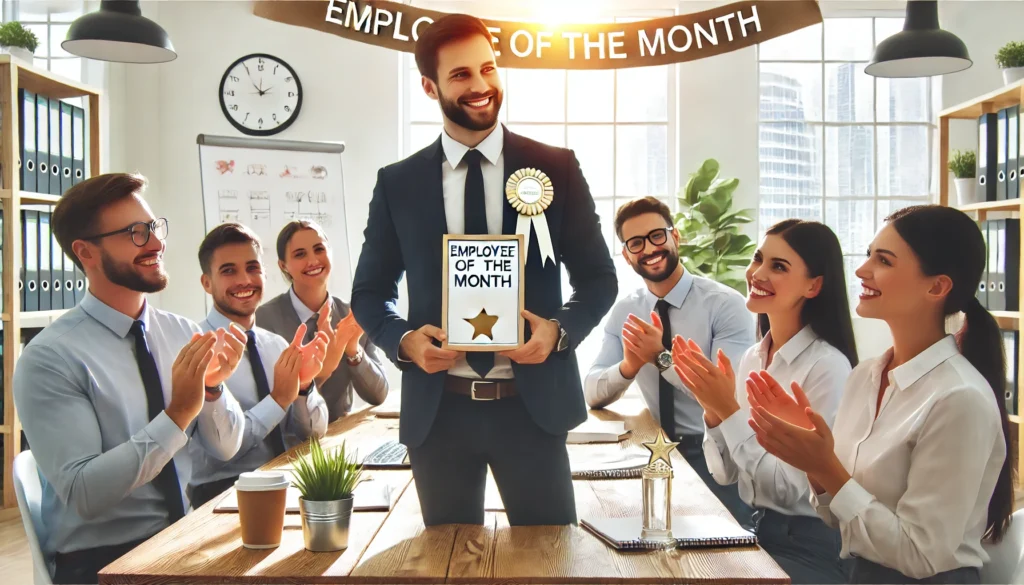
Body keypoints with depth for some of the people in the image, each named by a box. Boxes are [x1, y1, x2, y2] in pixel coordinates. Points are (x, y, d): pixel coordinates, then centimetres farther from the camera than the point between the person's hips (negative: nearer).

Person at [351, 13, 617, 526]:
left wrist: (560, 329, -13)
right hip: (437, 409, 1)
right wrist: (404, 341, -9)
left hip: (533, 403, -1)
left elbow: (598, 277, 6)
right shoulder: (397, 183, 3)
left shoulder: (556, 168, 0)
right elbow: (369, 292, 10)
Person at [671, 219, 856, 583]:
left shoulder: (828, 366, -18)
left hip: (809, 548, -6)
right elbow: (725, 474, 4)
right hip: (755, 532, 6)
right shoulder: (752, 358, 4)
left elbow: (792, 490, -21)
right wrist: (712, 410, -12)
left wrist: (730, 411, -21)